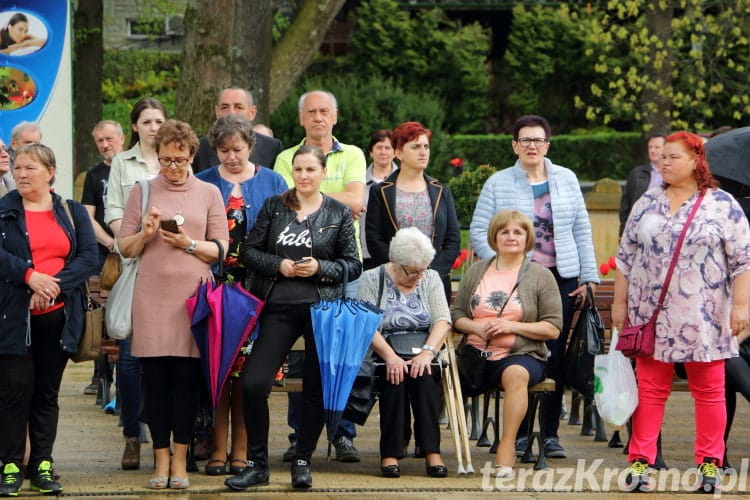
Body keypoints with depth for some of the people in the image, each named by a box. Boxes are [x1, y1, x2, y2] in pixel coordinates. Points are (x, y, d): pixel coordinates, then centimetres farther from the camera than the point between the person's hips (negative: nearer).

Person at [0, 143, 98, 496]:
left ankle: (42, 466, 12)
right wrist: (30, 276, -21)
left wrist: (55, 284, -15)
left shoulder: (72, 212, 10)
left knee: (47, 392, 7)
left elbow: (89, 256, -2)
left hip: (58, 315, 2)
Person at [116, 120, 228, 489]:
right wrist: (145, 234, -9)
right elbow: (125, 248, 10)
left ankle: (180, 460, 4)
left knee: (187, 379, -1)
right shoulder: (142, 192, 10)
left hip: (194, 295, -1)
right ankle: (161, 460, 7)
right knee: (155, 378, 0)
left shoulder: (209, 193, 9)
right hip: (152, 298, 1)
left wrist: (189, 244, -10)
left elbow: (221, 250, 6)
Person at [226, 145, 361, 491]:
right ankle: (257, 465, 3)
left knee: (317, 388, 3)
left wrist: (320, 268, -11)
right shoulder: (273, 206, 8)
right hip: (279, 309, 1)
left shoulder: (339, 213, 5)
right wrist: (279, 265, -9)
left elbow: (353, 264, 5)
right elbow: (248, 252, 7)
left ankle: (302, 462, 17)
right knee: (253, 384, -9)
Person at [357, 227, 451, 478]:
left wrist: (427, 352, -20)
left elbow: (442, 321, -2)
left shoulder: (431, 279, 10)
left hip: (421, 354, 2)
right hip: (383, 353, -2)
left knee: (423, 375, -31)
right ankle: (390, 453, -33)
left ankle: (432, 452, -35)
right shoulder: (372, 279, 2)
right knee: (396, 374, -33)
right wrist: (391, 357, -25)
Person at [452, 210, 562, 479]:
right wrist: (476, 327, -7)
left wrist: (511, 326, -12)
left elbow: (552, 328, 1)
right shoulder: (476, 271, 18)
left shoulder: (540, 275, 7)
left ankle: (506, 448, -37)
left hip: (523, 355, -3)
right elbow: (457, 315, 16)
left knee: (516, 374, -39)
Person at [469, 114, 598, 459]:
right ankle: (520, 434, 4)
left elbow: (581, 230, 12)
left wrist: (588, 276, 6)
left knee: (555, 356, 1)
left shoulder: (566, 180, 12)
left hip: (561, 278, 2)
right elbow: (478, 232, 0)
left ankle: (551, 434, 7)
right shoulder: (498, 184, 4)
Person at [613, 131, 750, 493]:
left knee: (709, 391, 2)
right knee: (649, 388, 2)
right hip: (652, 314, 3)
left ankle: (709, 463, 8)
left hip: (703, 318, -2)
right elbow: (625, 256, 13)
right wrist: (620, 302, 10)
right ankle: (640, 461, 3)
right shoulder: (646, 204, 10)